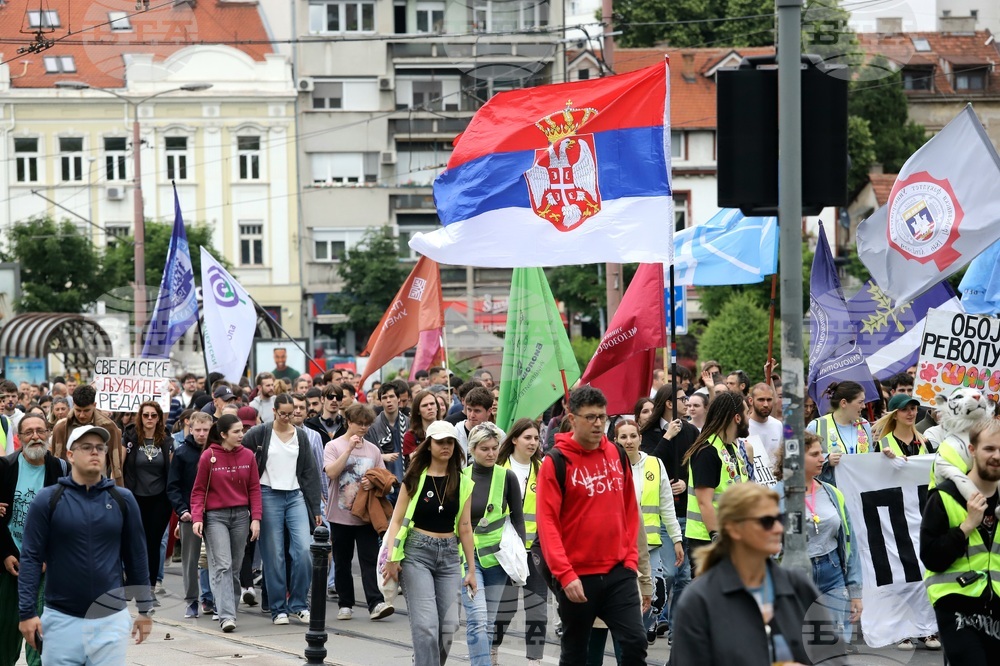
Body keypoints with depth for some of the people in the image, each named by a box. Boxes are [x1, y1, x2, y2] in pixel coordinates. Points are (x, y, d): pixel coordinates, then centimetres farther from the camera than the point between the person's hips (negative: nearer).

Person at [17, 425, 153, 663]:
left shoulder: (123, 500, 3)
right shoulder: (47, 500, -3)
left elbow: (136, 556, 9)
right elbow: (31, 557, -3)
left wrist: (144, 608, 10)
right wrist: (27, 611, -9)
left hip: (111, 618, 1)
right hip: (62, 618, -1)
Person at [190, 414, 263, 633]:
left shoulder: (248, 455, 4)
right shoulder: (209, 456, -4)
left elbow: (254, 489, 7)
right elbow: (199, 490, 1)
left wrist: (255, 518, -1)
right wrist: (197, 518, -11)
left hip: (241, 516, 4)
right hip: (215, 517, -4)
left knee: (235, 567, 7)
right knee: (222, 565, -13)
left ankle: (229, 609, 15)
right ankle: (226, 615, -20)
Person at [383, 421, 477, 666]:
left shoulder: (463, 483, 7)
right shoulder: (415, 479, 0)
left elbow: (464, 527, 9)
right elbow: (397, 520, -1)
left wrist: (471, 569, 8)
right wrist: (392, 558, -11)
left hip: (449, 554, 3)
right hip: (417, 553, -3)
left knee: (449, 625, 0)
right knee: (426, 625, -12)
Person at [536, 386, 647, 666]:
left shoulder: (617, 455, 7)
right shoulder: (556, 462, -8)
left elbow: (629, 509, 14)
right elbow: (547, 522, -13)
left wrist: (630, 557, 5)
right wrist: (565, 574, -19)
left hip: (619, 571, 3)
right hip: (577, 576, -3)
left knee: (635, 641, -8)